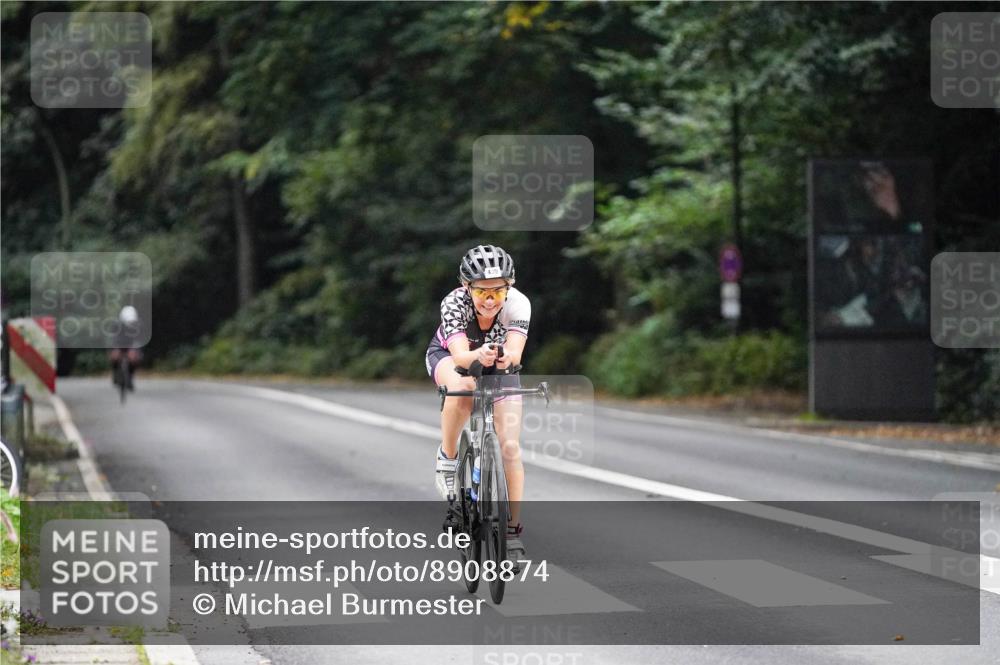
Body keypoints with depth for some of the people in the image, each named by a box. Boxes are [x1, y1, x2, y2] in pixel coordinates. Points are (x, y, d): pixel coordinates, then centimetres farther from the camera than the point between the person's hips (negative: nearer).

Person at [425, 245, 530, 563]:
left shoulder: (518, 304, -33)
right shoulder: (454, 303, -36)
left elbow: (516, 352, -46)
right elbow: (459, 355, -47)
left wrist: (506, 356, -69)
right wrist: (478, 356, -69)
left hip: (500, 366, 2)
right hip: (448, 355, -2)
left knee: (510, 447, -10)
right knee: (460, 389, -39)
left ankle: (514, 530, 1)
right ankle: (447, 458, -14)